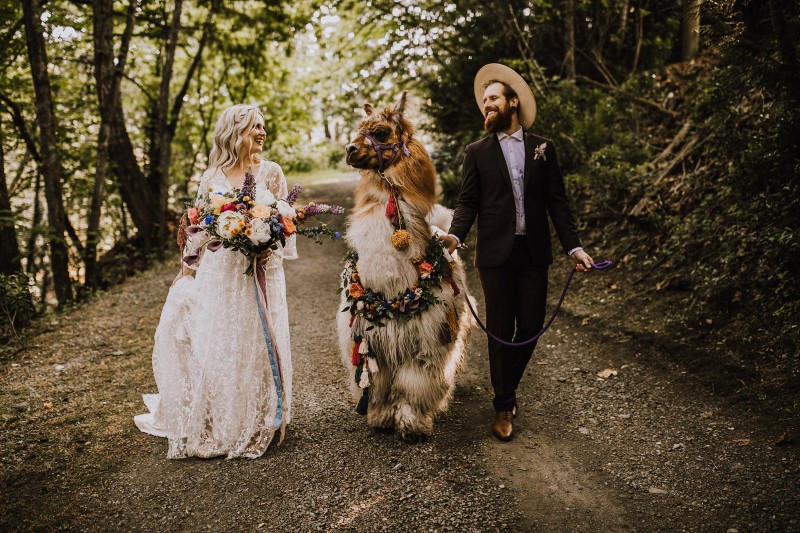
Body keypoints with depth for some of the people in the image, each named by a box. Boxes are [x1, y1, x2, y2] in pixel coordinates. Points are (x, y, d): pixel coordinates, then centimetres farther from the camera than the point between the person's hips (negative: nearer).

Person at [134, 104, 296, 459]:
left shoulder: (270, 172, 3)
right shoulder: (212, 177, 6)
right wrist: (186, 267, 10)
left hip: (260, 270, -1)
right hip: (218, 271, 1)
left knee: (255, 344, 2)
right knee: (212, 346, 4)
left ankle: (258, 424, 17)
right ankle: (216, 423, 20)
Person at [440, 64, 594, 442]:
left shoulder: (543, 148, 9)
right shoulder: (477, 152, 6)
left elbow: (557, 201, 7)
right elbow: (467, 202, 1)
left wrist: (573, 246, -1)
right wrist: (455, 235, -18)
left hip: (534, 253, 2)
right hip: (496, 254, -1)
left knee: (531, 326, 6)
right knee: (500, 331, 2)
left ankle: (508, 385, 32)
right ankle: (503, 406, 16)